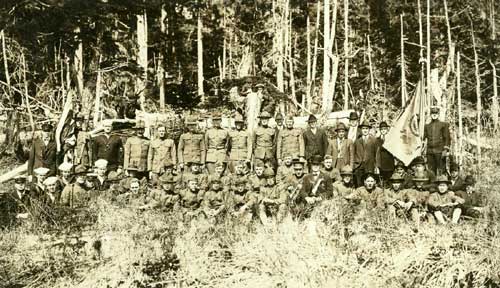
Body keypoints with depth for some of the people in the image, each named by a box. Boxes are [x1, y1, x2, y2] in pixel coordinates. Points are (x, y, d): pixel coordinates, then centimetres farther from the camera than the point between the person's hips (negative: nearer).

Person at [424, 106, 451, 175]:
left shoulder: (444, 125, 6)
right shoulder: (427, 126, 16)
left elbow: (447, 138, 0)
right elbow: (424, 138, 13)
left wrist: (445, 150, -10)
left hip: (440, 151, -3)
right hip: (430, 152, 3)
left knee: (441, 171, -6)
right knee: (431, 171, 2)